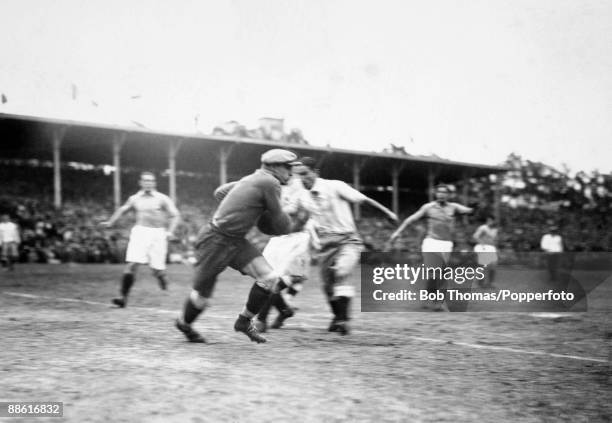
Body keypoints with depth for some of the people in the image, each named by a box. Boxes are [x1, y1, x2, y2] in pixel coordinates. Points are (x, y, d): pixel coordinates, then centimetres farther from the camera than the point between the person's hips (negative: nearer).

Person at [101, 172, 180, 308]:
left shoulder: (162, 199, 4)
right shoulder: (135, 199, 12)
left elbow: (175, 215, 0)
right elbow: (122, 210, 28)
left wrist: (170, 231, -15)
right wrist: (110, 222, 21)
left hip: (157, 234, -1)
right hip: (140, 231, 1)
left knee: (157, 269, -4)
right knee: (132, 264, -15)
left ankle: (162, 277, 33)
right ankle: (123, 296, -14)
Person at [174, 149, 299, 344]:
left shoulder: (251, 179, 10)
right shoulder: (270, 183, -17)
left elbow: (220, 192, 20)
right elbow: (279, 220, -8)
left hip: (236, 242, 9)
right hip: (215, 241, -9)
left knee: (269, 278, -7)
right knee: (202, 297, 6)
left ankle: (244, 321, 10)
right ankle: (184, 323, 35)